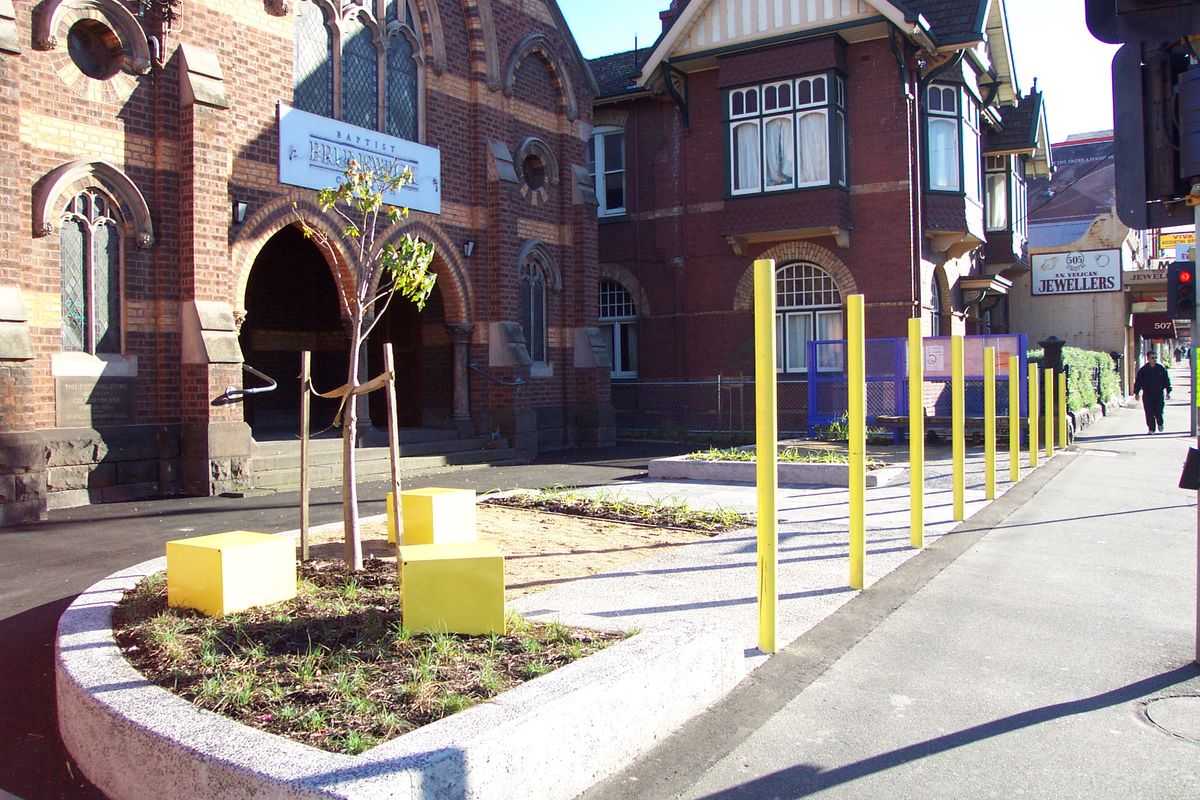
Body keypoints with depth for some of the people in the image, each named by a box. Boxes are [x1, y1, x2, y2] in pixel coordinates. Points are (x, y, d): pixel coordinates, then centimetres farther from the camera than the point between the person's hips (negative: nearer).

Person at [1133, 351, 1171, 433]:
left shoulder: (1161, 368, 2)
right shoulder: (1143, 370, 0)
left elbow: (1166, 380, 7)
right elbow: (1138, 382, 5)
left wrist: (1168, 392, 5)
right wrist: (1136, 393, 3)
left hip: (1159, 394, 0)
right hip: (1147, 395, 0)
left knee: (1159, 411, 1)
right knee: (1149, 413, -2)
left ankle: (1160, 424, 30)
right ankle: (1151, 428, 7)